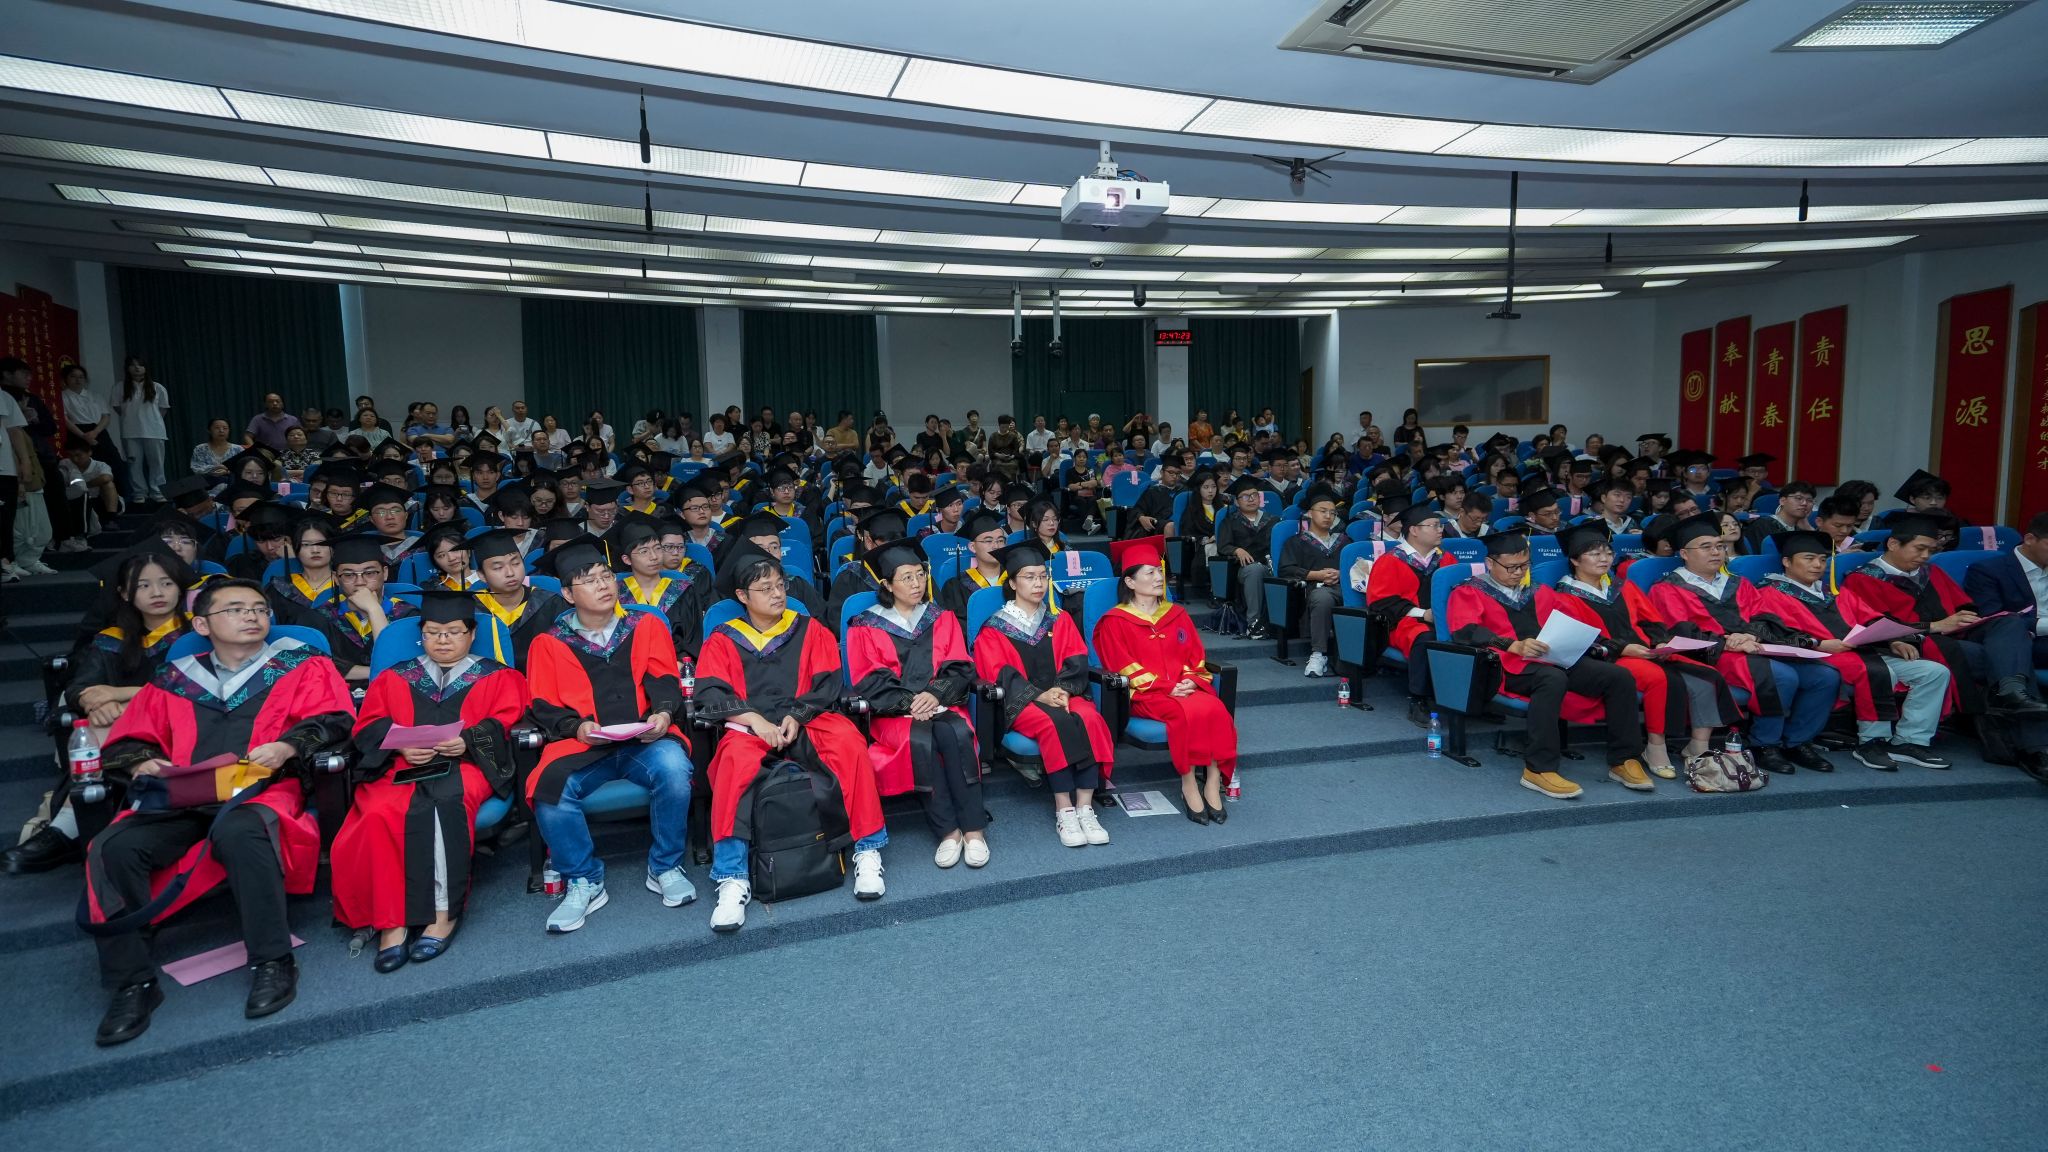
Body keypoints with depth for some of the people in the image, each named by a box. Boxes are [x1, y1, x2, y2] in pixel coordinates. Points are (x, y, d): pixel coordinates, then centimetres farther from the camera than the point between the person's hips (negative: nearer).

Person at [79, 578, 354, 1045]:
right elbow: (126, 741, 22)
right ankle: (132, 982, -12)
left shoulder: (301, 665, 14)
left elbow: (331, 721, 1)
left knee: (237, 831, -37)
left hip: (263, 789, -4)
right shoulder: (174, 680, 23)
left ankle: (272, 962, -26)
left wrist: (288, 747, -17)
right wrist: (142, 762, -1)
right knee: (112, 848, -24)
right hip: (181, 799, 4)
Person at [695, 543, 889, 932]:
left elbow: (827, 684, 5)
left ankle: (868, 850, -20)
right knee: (735, 759, -36)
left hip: (805, 723, 1)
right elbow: (709, 694, -1)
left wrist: (796, 717, -12)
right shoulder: (723, 640, 10)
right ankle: (732, 879, -30)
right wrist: (755, 720, -16)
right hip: (749, 726, 0)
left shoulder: (809, 630, 13)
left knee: (849, 740, -31)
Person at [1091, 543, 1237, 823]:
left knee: (1217, 709, -28)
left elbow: (1196, 657, 16)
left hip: (1185, 688, 5)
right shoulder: (1115, 622, 3)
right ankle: (1189, 786, -20)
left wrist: (1190, 680, -7)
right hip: (1144, 695, -4)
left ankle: (1213, 784, -22)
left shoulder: (1177, 614, 18)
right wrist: (1167, 687, -15)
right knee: (1188, 713, -33)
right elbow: (1124, 668, -5)